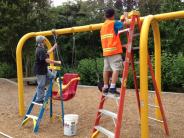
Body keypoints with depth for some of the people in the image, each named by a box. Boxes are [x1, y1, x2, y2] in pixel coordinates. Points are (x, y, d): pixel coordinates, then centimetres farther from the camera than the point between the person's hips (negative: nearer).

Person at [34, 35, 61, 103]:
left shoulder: (41, 49, 7)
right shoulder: (40, 50, -25)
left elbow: (48, 52, 25)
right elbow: (47, 60, -30)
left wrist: (54, 46, 27)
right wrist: (57, 62, -21)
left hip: (44, 68, 10)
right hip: (40, 70, -10)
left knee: (52, 76, 16)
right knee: (41, 85, 0)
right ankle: (39, 99, 14)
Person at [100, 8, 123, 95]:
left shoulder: (103, 26, 18)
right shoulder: (114, 23, -1)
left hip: (106, 51, 7)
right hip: (114, 50, -7)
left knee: (106, 69, 9)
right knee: (116, 69, -10)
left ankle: (105, 87, 14)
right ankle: (112, 87, -19)